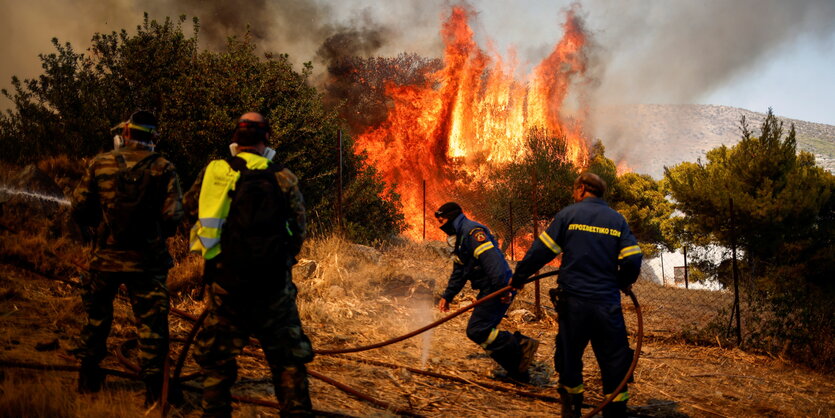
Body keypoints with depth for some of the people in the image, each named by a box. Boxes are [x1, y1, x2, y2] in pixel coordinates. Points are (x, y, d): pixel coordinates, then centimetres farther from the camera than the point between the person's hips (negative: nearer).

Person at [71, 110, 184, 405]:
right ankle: (154, 388, 3)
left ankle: (88, 379, 31)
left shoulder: (100, 164, -2)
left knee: (97, 317, 20)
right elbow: (172, 216, -12)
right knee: (151, 324, 4)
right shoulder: (163, 168, -8)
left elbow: (79, 208, 0)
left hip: (105, 256, 2)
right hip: (146, 259, -2)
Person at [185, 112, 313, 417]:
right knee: (286, 358, 10)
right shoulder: (282, 177, -1)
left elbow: (190, 206, 14)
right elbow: (298, 230, 2)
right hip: (273, 282, -1)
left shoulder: (213, 172, 1)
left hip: (225, 280, 1)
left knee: (218, 357, 15)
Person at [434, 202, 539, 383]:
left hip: (498, 289, -11)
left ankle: (522, 346, -10)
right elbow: (458, 273, 33)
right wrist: (447, 296, 31)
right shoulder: (460, 239, 23)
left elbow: (491, 258, -25)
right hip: (488, 290, 11)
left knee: (476, 330, -15)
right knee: (485, 332, 11)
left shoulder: (472, 231, -12)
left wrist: (502, 288, -32)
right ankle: (518, 372, 14)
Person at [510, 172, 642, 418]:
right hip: (608, 303, 1)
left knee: (569, 357, 15)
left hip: (573, 301, -1)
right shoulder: (617, 220, 5)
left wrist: (518, 278, 9)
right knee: (614, 361, 10)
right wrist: (621, 283, 20)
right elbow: (633, 260, 0)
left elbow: (541, 251, -3)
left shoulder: (568, 214, -2)